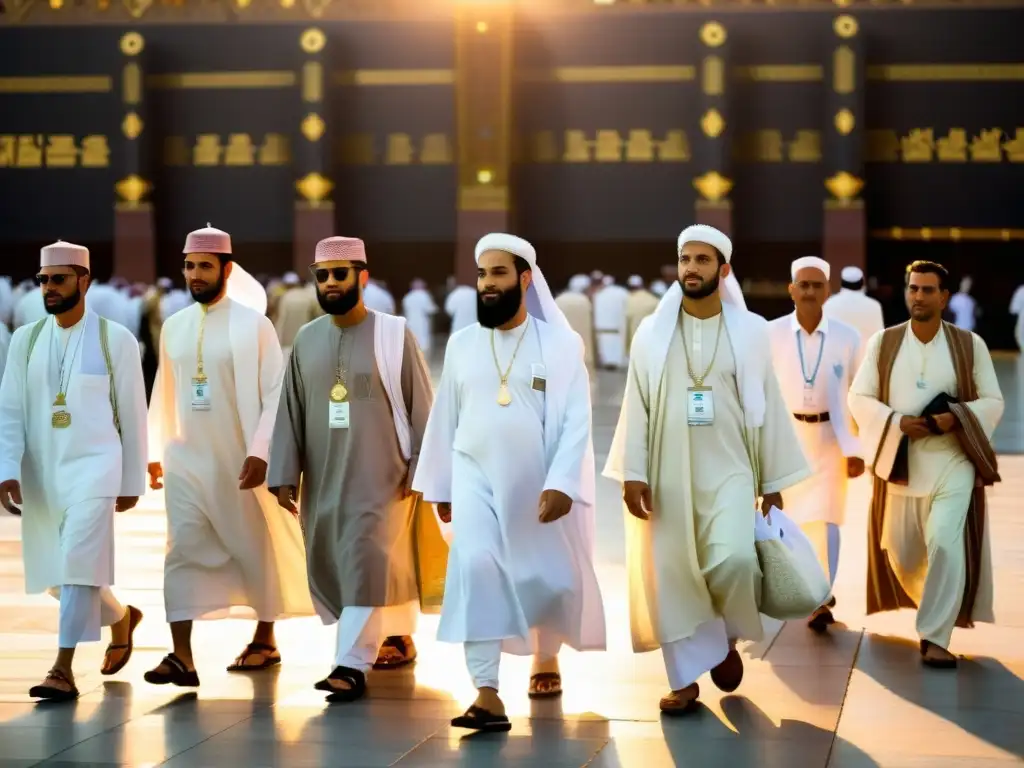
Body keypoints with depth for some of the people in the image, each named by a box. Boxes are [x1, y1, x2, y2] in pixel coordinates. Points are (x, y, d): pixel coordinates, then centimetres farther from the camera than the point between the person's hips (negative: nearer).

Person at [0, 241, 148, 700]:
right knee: (55, 575, 13)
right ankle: (121, 619, 39)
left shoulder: (115, 339, -2)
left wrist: (132, 482, 3)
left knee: (78, 564, -17)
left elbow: (132, 415, 2)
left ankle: (63, 669, -15)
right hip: (40, 473, 5)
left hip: (93, 466, -4)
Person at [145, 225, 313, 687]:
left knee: (256, 550, 10)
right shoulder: (174, 327, 7)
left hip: (241, 458, -4)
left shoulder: (253, 323, -8)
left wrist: (261, 452, -18)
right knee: (183, 550, -6)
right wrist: (156, 452, 14)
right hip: (187, 459, 4)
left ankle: (265, 640, 27)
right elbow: (165, 394, 15)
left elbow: (275, 393, -11)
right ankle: (182, 656, -10)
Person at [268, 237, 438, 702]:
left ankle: (351, 666, -12)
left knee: (365, 564, -12)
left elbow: (420, 406, -4)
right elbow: (290, 412, 8)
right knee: (326, 568, 11)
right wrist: (284, 474, 4)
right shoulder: (307, 340, 7)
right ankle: (396, 637, 30)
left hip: (380, 476, -5)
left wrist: (419, 467, -7)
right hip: (322, 478, 5)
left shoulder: (393, 334, -5)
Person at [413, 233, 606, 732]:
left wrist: (560, 483, -20)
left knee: (552, 578, 10)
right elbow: (445, 419, 12)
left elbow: (576, 420, -10)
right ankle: (487, 696, -23)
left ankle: (546, 657, 43)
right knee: (475, 568, -20)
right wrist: (439, 487, 15)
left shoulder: (559, 343, -3)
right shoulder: (461, 344, 5)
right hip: (476, 477, 1)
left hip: (540, 484, -1)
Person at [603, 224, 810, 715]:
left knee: (732, 561, -19)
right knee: (672, 576, 1)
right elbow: (636, 407, 3)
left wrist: (773, 481, 3)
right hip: (668, 473, 2)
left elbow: (768, 406, 4)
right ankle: (686, 678, 12)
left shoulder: (749, 330, 2)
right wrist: (632, 473, -6)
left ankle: (728, 638, 10)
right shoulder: (652, 333, 4)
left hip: (729, 470, -1)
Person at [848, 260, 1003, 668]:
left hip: (952, 463, -2)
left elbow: (993, 401, 1)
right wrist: (897, 422, -15)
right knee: (900, 552, 13)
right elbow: (858, 397, 1)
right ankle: (940, 608, 41)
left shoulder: (970, 345, -1)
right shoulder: (883, 343, 1)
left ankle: (935, 637, -11)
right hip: (900, 461, 2)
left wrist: (955, 418, -17)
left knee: (946, 547, -17)